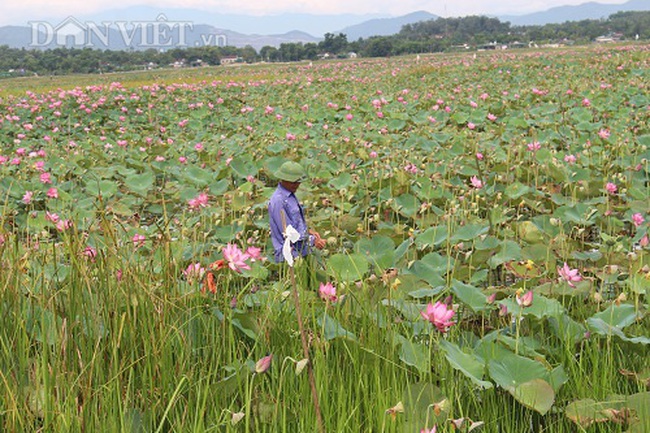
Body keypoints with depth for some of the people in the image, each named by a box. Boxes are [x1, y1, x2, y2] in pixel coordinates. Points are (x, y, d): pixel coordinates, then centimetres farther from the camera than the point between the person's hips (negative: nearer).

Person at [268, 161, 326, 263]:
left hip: (301, 250, 9)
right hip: (289, 254, -9)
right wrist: (312, 240, -13)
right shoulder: (278, 201, -18)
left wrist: (308, 231, 5)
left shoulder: (291, 196, 11)